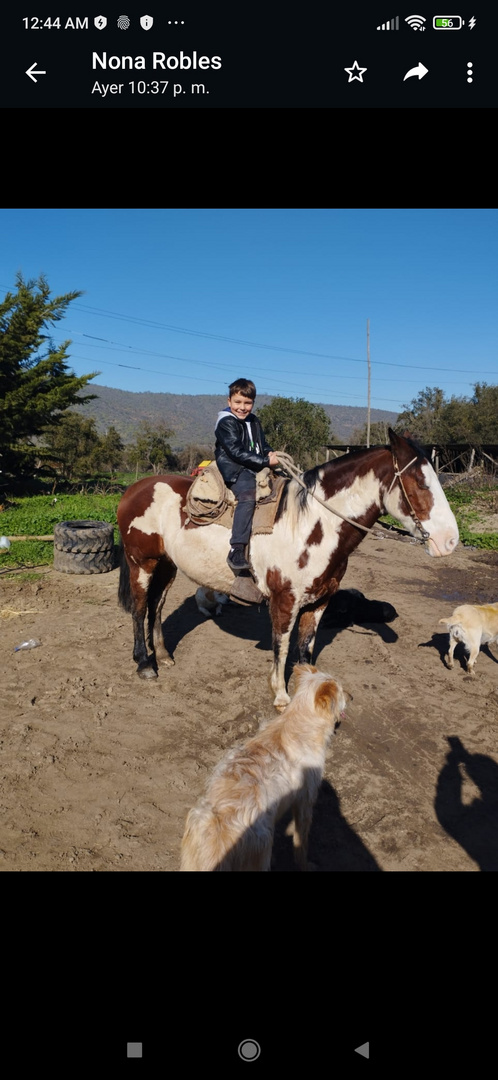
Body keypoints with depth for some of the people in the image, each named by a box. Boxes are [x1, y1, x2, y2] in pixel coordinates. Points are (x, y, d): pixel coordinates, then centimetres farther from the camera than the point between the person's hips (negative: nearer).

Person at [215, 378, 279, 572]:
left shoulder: (254, 421, 19)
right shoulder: (226, 423, -7)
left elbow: (262, 445, 23)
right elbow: (237, 452, -16)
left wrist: (270, 453, -2)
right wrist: (266, 461, -19)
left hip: (256, 469, 9)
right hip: (234, 470, -9)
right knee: (248, 495, -34)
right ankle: (236, 552, -39)